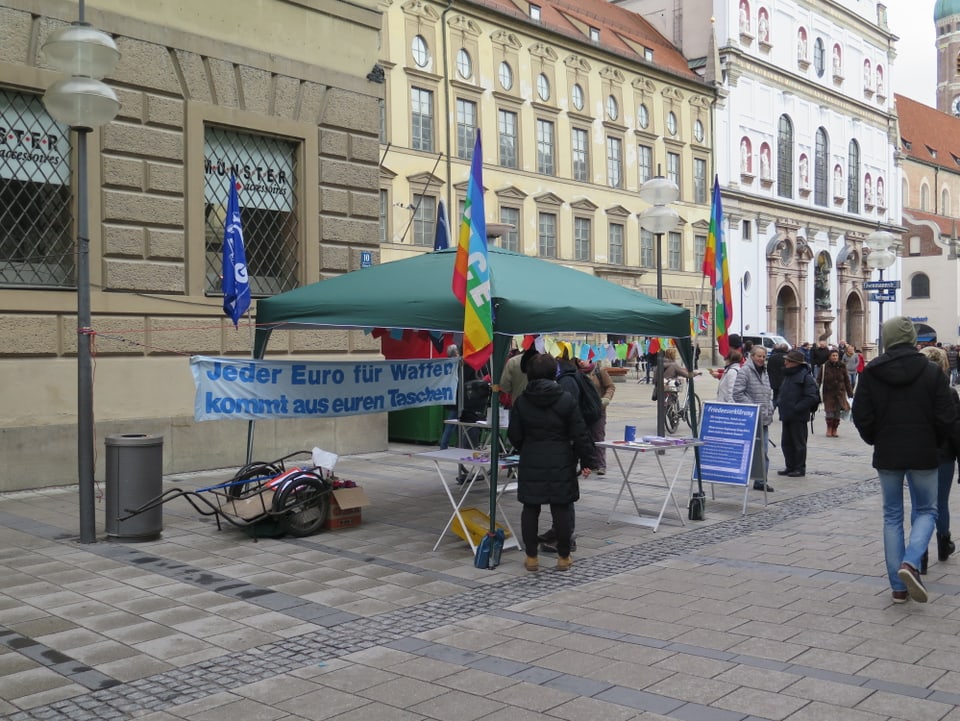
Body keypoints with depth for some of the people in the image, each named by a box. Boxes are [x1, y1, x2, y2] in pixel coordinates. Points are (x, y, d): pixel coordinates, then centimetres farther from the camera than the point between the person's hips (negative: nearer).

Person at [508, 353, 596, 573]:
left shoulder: (521, 401, -1)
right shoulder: (566, 399, -7)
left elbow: (514, 435, 4)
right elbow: (580, 434, -6)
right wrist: (587, 461, 1)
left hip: (530, 463, 1)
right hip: (561, 463, -1)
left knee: (530, 509, 9)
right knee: (562, 508, 7)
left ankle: (531, 557, 13)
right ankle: (564, 557, 14)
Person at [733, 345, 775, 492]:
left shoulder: (764, 372, 17)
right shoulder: (745, 371, -8)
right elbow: (737, 393, -14)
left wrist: (770, 407, 11)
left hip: (764, 419, 7)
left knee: (763, 452, 5)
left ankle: (761, 481, 10)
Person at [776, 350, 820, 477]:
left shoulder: (806, 376, -13)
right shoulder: (788, 375, 14)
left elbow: (812, 397, -18)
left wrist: (797, 408, -19)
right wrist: (780, 404, 10)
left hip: (798, 417, -8)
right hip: (786, 416, 8)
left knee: (799, 443, 2)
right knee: (786, 443, 12)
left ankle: (800, 468, 11)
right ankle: (790, 467, 22)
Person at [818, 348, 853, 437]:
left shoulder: (842, 366, 3)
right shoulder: (825, 366, -3)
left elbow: (847, 380, 9)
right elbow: (819, 379, 0)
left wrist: (850, 392, 8)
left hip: (840, 392, 2)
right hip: (828, 392, -2)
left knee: (838, 411, 1)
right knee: (829, 410, -7)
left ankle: (835, 430, 12)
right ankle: (829, 429, 9)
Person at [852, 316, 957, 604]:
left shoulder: (871, 372, -5)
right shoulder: (931, 372, -8)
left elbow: (861, 415, -6)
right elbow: (946, 417, -7)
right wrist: (934, 443, 10)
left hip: (887, 454, 1)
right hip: (923, 454, -1)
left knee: (892, 516, 11)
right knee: (926, 510, 14)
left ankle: (898, 586, 10)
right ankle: (911, 562, -11)